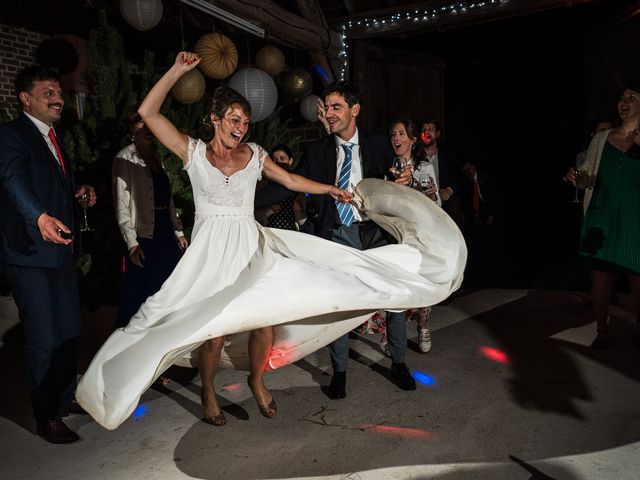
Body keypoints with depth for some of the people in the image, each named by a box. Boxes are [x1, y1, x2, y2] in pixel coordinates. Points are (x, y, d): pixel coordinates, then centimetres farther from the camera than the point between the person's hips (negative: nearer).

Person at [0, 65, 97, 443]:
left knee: (69, 330, 16)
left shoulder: (54, 139, 16)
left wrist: (81, 195, 3)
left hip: (61, 249, 9)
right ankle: (46, 416, 15)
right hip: (31, 255, -9)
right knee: (44, 337, -1)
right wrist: (40, 217, -47)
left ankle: (65, 397, 34)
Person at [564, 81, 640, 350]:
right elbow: (589, 179, 12)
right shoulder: (601, 139, 8)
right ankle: (601, 332, 18)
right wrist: (576, 178, -11)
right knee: (600, 275, 4)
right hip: (602, 219, 1)